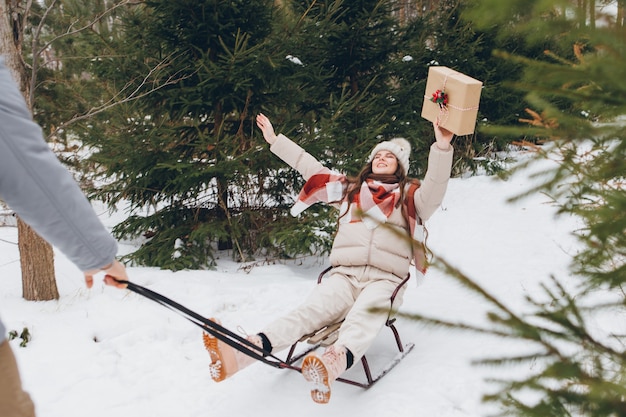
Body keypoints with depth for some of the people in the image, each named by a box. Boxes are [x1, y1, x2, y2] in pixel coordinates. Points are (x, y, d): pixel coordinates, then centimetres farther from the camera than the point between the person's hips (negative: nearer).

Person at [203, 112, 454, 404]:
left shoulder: (409, 196, 14)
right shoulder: (350, 189, 24)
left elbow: (433, 194, -7)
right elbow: (312, 169, 27)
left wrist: (441, 149, -23)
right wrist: (275, 141, 28)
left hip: (385, 280, -2)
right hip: (344, 275, 2)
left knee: (364, 317, -35)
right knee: (310, 311, -26)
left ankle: (334, 363, -68)